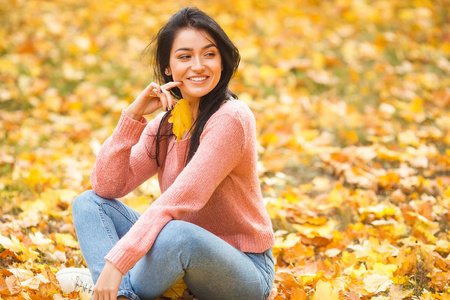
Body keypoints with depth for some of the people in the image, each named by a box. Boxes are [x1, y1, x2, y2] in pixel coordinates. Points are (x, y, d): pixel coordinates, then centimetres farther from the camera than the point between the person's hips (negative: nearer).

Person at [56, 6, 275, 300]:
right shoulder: (164, 124, 4)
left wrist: (116, 263, -32)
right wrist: (133, 115, -11)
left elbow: (180, 200, -27)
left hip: (245, 272, -7)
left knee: (177, 234, -39)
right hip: (188, 255, 7)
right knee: (88, 203, -2)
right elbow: (106, 186, -3)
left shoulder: (231, 119, -19)